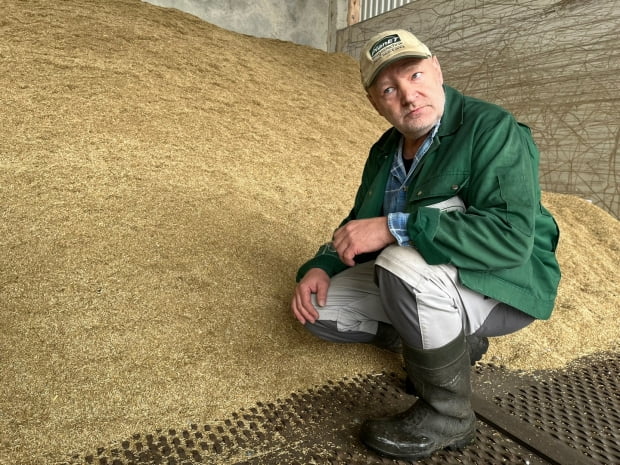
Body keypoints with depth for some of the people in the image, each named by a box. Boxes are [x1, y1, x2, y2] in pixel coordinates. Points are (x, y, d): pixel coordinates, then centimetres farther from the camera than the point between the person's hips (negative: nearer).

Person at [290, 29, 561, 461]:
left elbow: (513, 236, -32)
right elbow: (359, 224, 11)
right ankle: (455, 341, 10)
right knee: (321, 308, -2)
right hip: (417, 282, 7)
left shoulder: (492, 129, -19)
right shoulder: (386, 150, 4)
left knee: (403, 262, -36)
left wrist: (395, 227, -36)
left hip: (502, 284, -7)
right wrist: (320, 267, -8)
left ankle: (448, 414, -12)